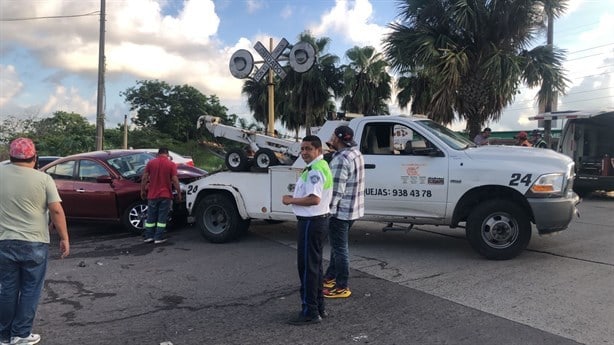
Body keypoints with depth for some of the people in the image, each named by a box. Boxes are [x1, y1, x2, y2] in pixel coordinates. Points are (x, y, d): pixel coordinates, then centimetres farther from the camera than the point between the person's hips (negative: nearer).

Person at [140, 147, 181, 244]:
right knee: (162, 217, 4)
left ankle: (148, 236, 16)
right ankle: (159, 238, 5)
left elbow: (144, 178, 1)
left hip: (152, 195, 2)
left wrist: (143, 191, 11)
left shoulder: (150, 163, 1)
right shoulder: (171, 164, -6)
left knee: (151, 217, 12)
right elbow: (175, 180, -10)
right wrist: (179, 193, -3)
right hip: (165, 195, -2)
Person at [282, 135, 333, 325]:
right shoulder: (321, 166, 14)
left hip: (311, 223, -11)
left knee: (307, 267, -3)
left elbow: (314, 199, -30)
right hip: (319, 220, 11)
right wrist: (295, 197, 9)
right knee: (315, 265, 17)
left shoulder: (315, 170, -19)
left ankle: (310, 312, 5)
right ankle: (319, 307, 27)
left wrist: (291, 200, -18)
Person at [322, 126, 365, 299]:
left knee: (339, 248, 1)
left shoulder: (342, 159, -23)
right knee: (337, 245, 21)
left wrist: (328, 210, -19)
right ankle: (330, 277, 35)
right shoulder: (356, 153, 9)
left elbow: (337, 190, -24)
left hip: (341, 210, -10)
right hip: (353, 208, 10)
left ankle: (342, 288, 12)